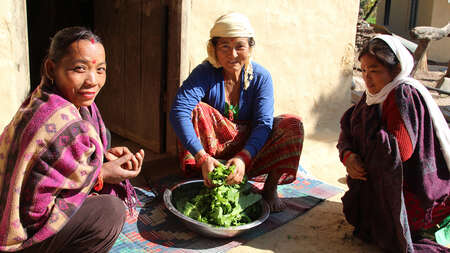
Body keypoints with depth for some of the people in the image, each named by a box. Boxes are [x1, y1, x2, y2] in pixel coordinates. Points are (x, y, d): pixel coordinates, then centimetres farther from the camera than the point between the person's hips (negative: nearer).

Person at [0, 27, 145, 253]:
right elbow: (36, 208, -28)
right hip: (24, 233, -9)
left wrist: (102, 157, -6)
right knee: (111, 211, -24)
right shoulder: (63, 125, -31)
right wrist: (101, 175, -20)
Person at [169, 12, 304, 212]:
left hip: (250, 146, 2)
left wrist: (243, 157, -40)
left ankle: (270, 187, -16)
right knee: (195, 109, -28)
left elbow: (263, 123, -20)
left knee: (292, 124, -20)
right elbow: (179, 112, -32)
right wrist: (202, 157, -45)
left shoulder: (261, 77, -11)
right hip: (213, 146, -1)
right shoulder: (204, 74, -17)